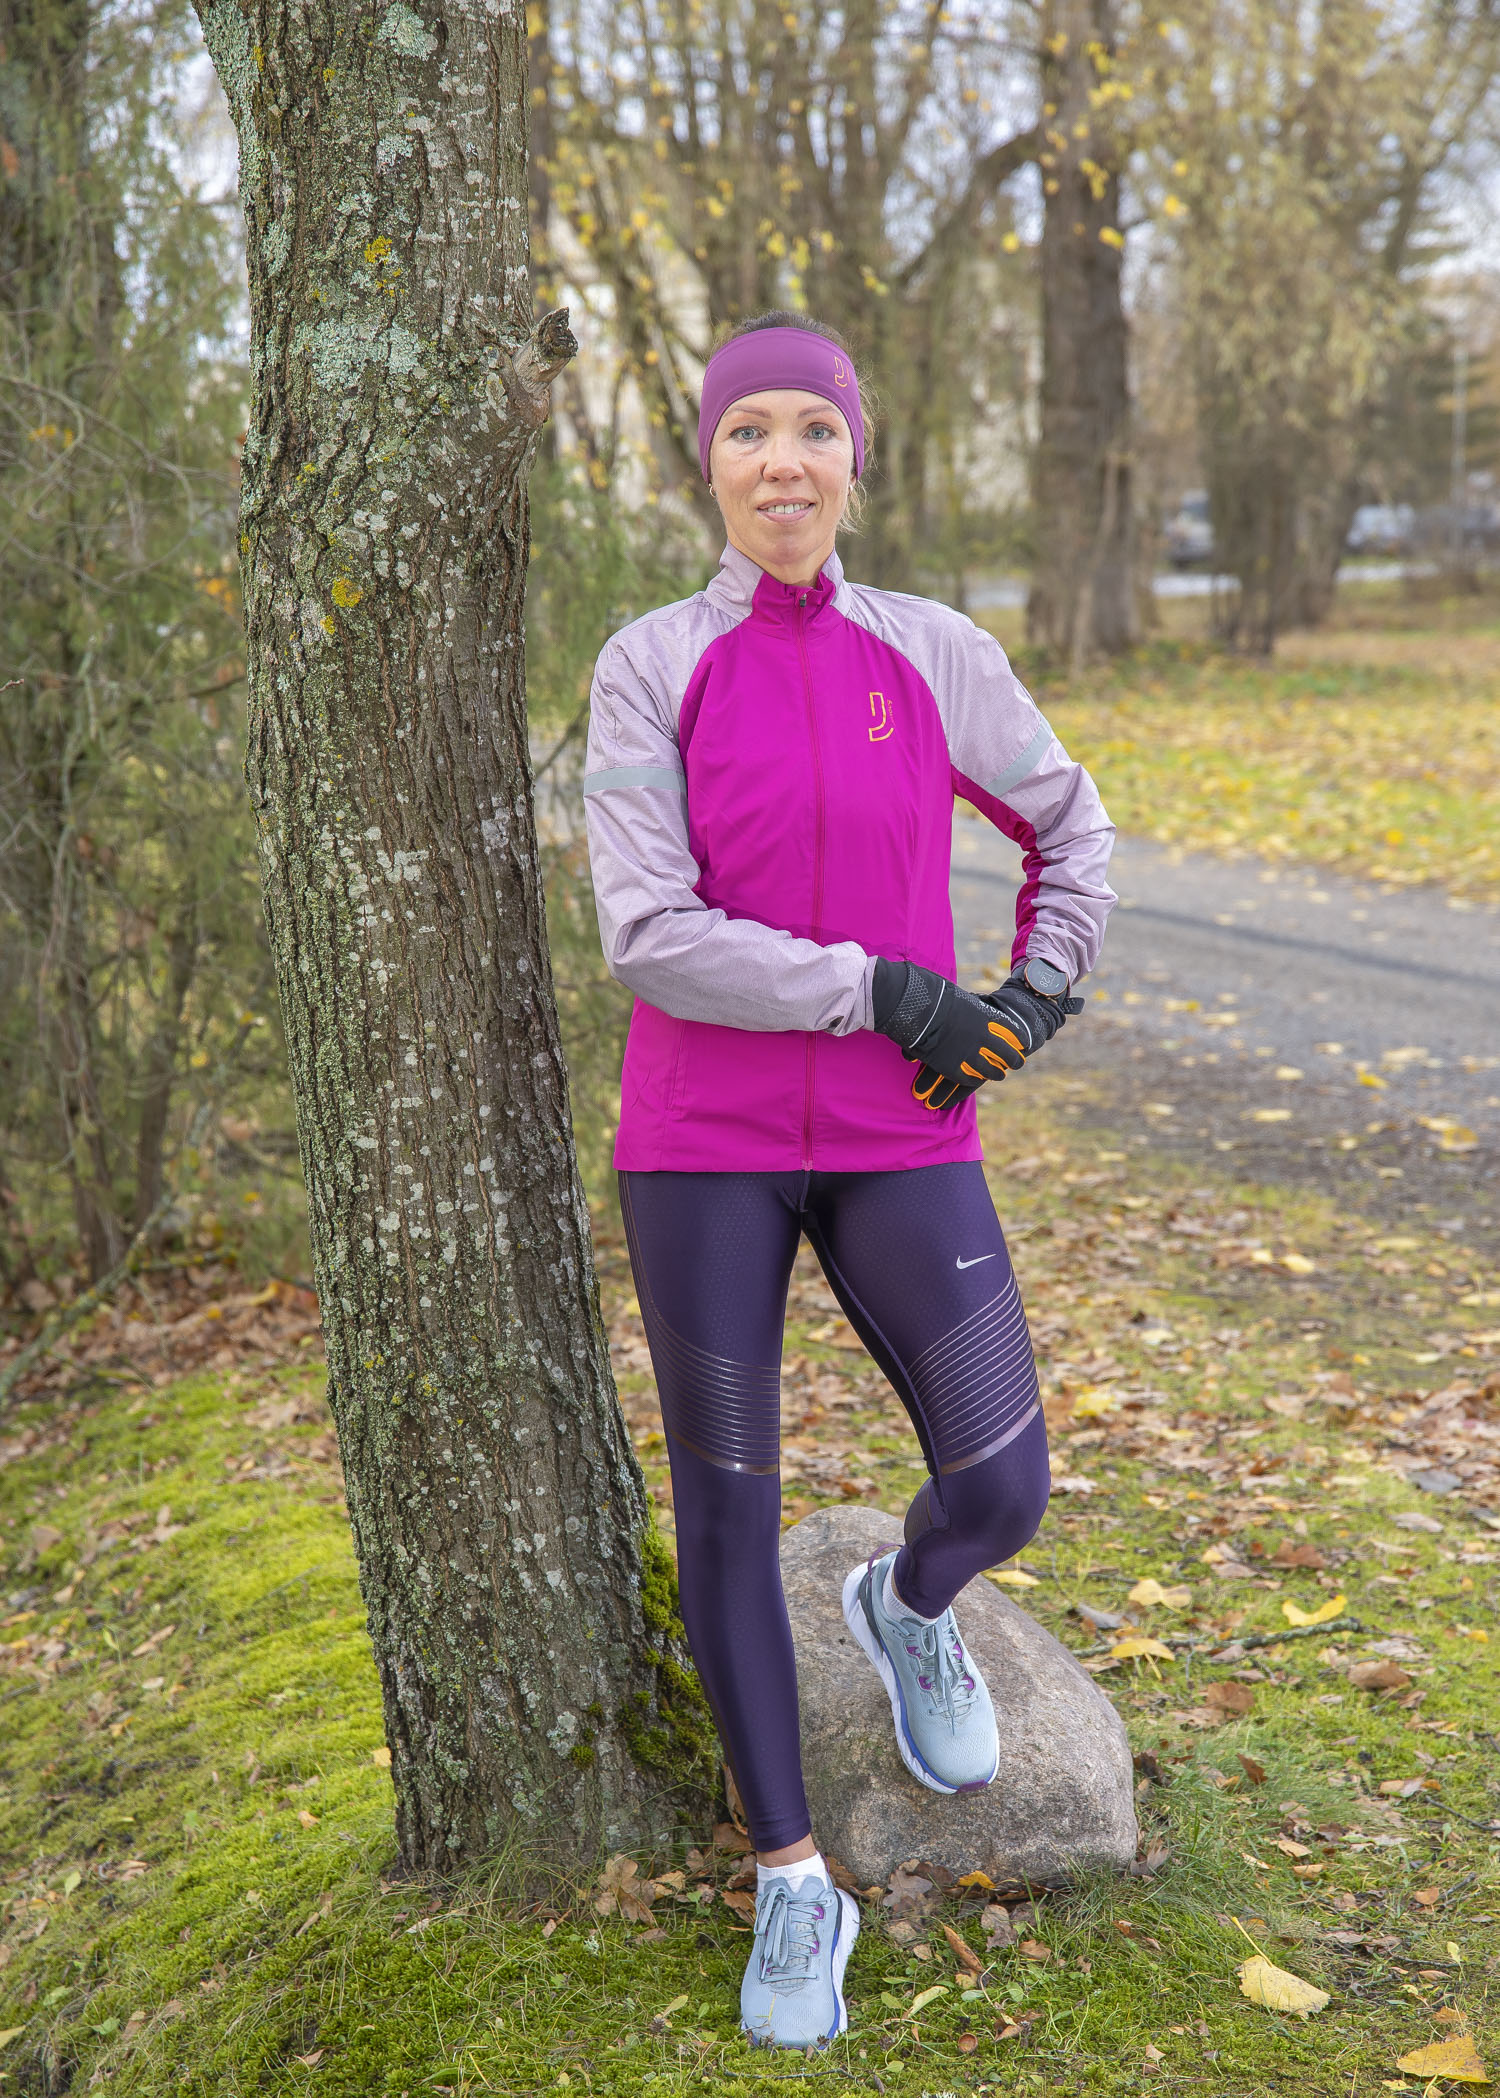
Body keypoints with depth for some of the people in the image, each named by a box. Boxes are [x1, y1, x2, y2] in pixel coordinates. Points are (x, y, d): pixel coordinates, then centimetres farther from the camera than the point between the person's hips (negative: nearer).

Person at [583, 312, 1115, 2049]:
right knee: (728, 1511, 5)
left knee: (999, 1494, -3)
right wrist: (891, 993, -16)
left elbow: (1069, 828, 17)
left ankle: (906, 1607, 34)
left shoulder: (937, 656, 1)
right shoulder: (648, 669, -5)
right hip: (701, 1144, -1)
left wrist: (1032, 1007, 2)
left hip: (896, 1143, 2)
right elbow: (648, 938, -15)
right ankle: (792, 1880, 22)